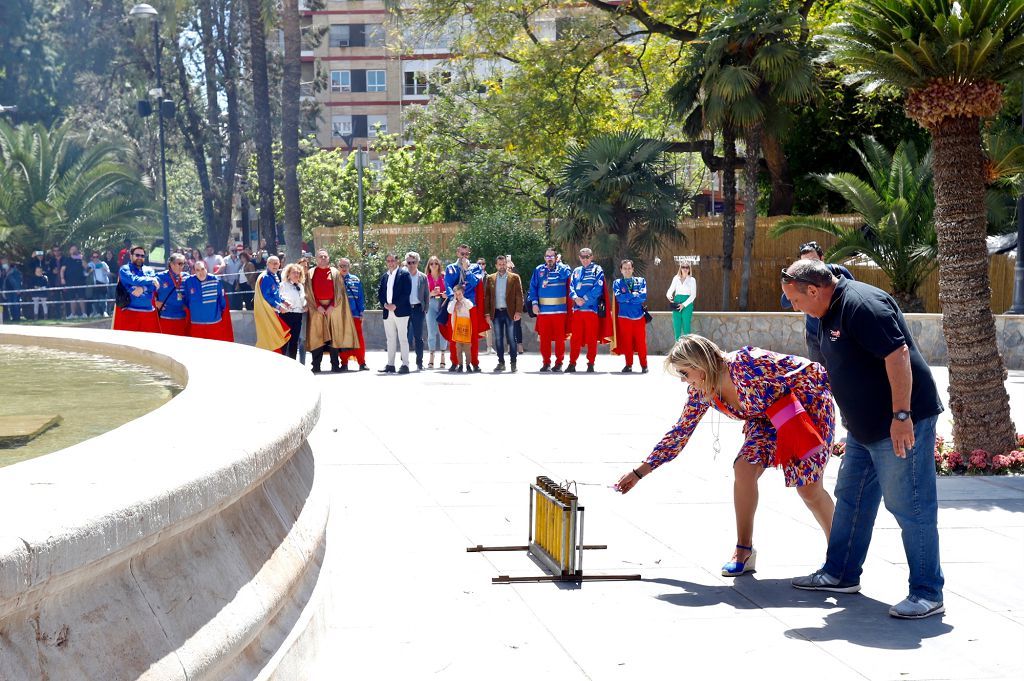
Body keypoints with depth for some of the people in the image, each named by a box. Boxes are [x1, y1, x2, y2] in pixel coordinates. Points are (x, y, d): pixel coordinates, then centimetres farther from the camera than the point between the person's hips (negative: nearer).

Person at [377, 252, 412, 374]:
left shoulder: (404, 274, 0)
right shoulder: (384, 276, 17)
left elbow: (406, 293, -9)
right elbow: (379, 293, 13)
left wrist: (395, 305, -15)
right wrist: (385, 304, -5)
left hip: (400, 311, -6)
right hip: (387, 312, 6)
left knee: (403, 338, -7)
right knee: (390, 339, 8)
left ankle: (405, 365, -7)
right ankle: (390, 364, 11)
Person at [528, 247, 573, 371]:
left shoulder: (562, 269, 4)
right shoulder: (539, 270, 10)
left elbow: (567, 274, -19)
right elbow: (533, 288, 8)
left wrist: (557, 264, -5)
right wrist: (534, 303, -4)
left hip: (559, 310, -2)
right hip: (543, 310, 2)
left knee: (560, 338, 0)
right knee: (544, 338, 4)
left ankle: (559, 362, 8)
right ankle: (546, 362, 12)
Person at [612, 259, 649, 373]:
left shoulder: (641, 281, 7)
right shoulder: (617, 283, 6)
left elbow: (643, 296, -8)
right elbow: (619, 297, -11)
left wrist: (627, 298, -9)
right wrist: (634, 295, -8)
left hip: (639, 316, 0)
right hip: (624, 317, 0)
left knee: (641, 341, -1)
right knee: (626, 342, 3)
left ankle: (644, 365, 7)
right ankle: (629, 364, 12)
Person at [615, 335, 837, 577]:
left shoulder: (748, 364, -34)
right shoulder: (700, 392, -10)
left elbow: (812, 371, -26)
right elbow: (681, 431, 1)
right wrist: (640, 472, 1)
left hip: (808, 404, -6)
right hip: (766, 418, 6)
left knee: (809, 488, -10)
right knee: (744, 468, -16)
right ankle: (744, 552, -5)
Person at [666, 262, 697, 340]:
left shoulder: (692, 280, 2)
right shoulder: (676, 278, 10)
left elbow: (693, 295, -3)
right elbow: (670, 290, 5)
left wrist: (684, 305, -14)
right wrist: (669, 296, -19)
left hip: (687, 304, -3)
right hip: (677, 304, 3)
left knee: (686, 327, -8)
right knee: (676, 326, 1)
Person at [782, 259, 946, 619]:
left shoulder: (861, 304, -21)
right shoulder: (831, 312, 12)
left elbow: (897, 354, -27)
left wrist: (902, 415, -28)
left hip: (902, 423, -11)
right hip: (865, 427, 11)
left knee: (909, 506, -6)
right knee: (851, 498, 17)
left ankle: (927, 594, 1)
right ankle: (841, 575, 30)